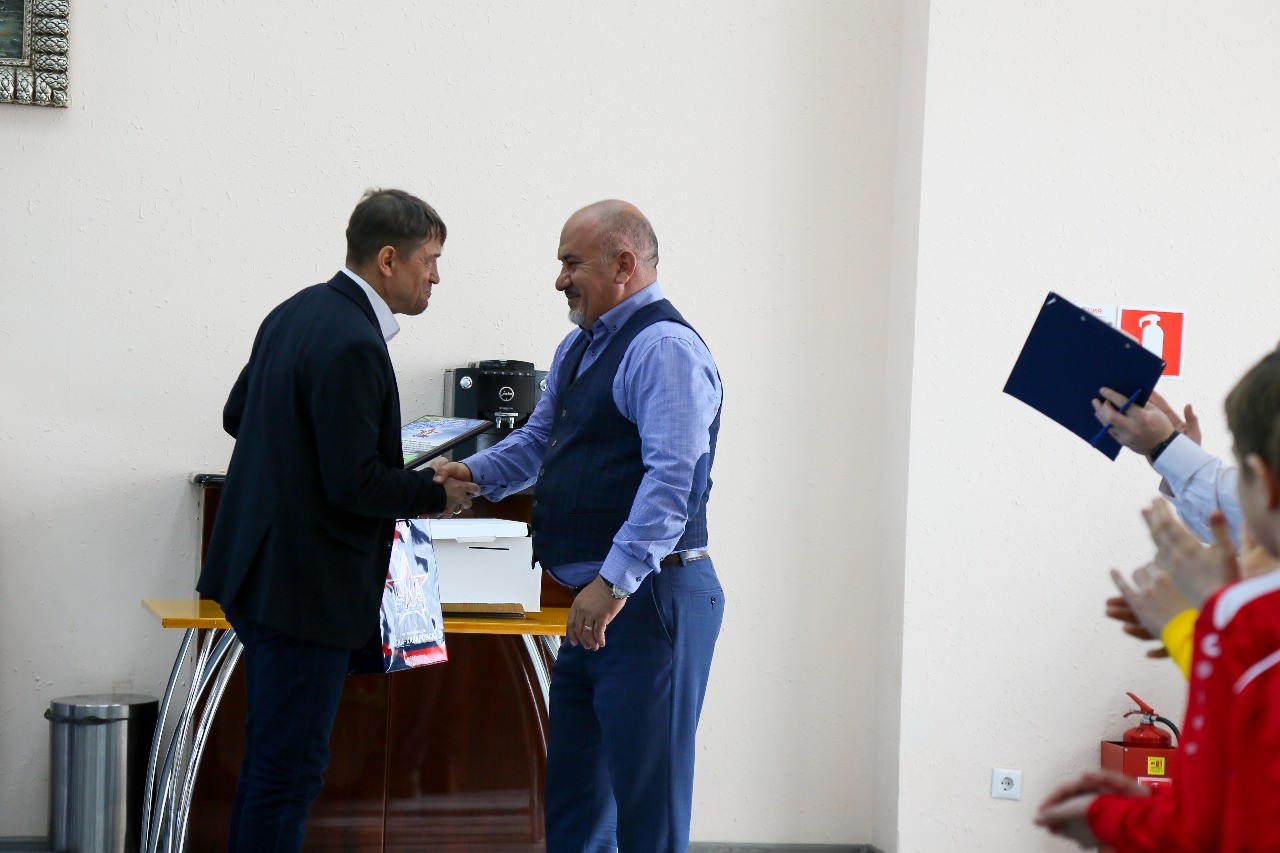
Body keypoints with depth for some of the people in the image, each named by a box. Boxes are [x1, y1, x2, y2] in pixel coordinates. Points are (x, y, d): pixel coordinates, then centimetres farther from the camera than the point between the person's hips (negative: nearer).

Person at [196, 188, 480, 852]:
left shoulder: (297, 312, 8)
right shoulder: (353, 346, -21)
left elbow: (237, 415, 19)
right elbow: (353, 483, -23)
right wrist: (435, 494, -8)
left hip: (261, 568, 10)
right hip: (306, 585, -10)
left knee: (272, 755, 18)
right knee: (288, 767, -3)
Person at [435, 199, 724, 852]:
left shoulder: (665, 349, -15)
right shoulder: (578, 348, 17)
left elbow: (672, 479, -24)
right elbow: (537, 441, 26)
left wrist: (614, 583, -29)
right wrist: (476, 472, 6)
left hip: (651, 600, -10)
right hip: (595, 601, 10)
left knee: (648, 798, -5)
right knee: (572, 795, 15)